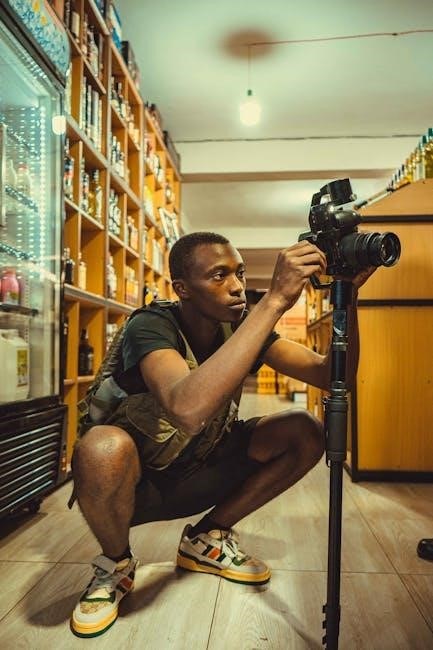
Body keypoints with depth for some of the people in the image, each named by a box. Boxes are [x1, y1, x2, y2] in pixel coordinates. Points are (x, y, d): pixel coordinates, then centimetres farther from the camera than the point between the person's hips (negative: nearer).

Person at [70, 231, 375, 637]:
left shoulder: (240, 326, -9)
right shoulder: (151, 326, -26)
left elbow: (332, 375, -13)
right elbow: (188, 409, -48)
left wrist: (346, 297, -27)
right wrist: (274, 300, -46)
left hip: (198, 475, 5)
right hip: (136, 481, -4)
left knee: (305, 432, -10)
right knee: (103, 448, -39)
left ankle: (206, 538, 7)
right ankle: (116, 564, -4)